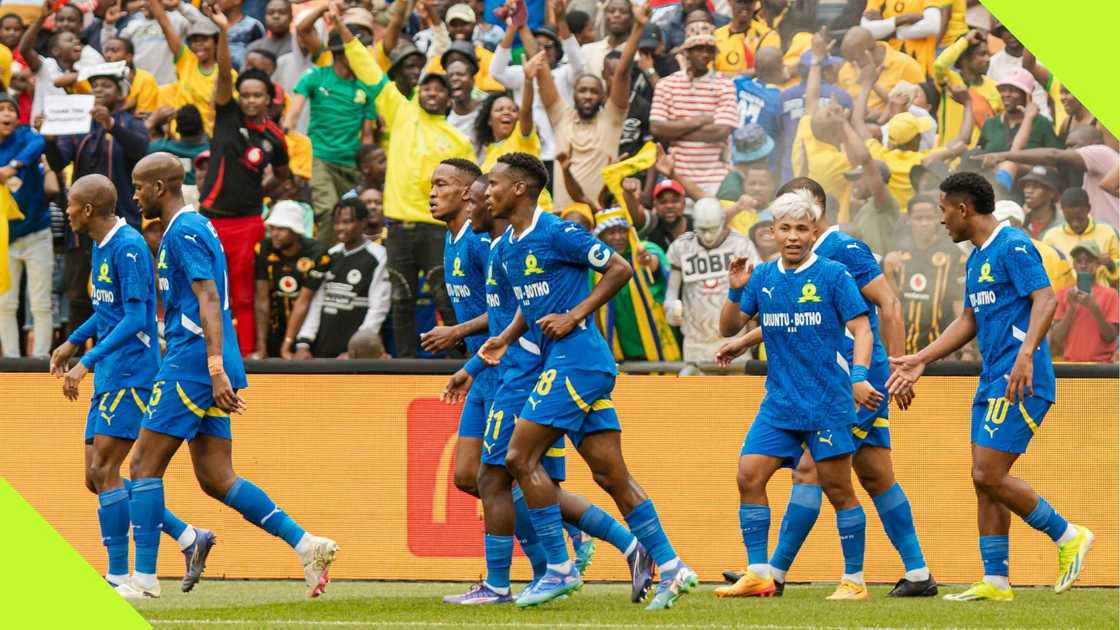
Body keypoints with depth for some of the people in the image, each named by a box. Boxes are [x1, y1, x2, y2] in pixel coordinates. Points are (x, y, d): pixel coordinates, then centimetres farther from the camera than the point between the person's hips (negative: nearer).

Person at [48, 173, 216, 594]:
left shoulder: (128, 247, -16)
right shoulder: (101, 246, 15)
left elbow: (135, 319, -22)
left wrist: (87, 362, -24)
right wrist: (72, 343, 22)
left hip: (131, 374, -10)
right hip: (110, 380, 10)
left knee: (104, 471, -12)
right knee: (96, 477, 7)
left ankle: (119, 577, -9)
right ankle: (190, 539, 11)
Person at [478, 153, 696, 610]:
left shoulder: (558, 233, -11)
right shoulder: (508, 248, 16)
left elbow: (619, 268, -9)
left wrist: (574, 315, -14)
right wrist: (505, 340, 11)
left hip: (577, 360, -9)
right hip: (559, 362, 9)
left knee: (521, 457, -10)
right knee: (611, 474, 6)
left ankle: (560, 570, -5)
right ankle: (671, 568, 6)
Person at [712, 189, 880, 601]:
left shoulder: (833, 275, -4)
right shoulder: (763, 278, 8)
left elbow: (861, 328, -7)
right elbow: (729, 328, 10)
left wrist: (859, 376, -21)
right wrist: (735, 291, -7)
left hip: (828, 400, -5)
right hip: (779, 401, 5)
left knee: (837, 487, -2)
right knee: (749, 475, -6)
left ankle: (854, 579, 6)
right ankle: (758, 574, 0)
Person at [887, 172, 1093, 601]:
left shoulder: (1013, 247, -11)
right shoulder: (976, 259, 19)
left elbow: (1045, 299, -21)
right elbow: (969, 321, 28)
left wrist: (1026, 354, -34)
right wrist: (920, 361, 24)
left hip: (1019, 383, -10)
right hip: (992, 382, 10)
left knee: (989, 476, -13)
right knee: (985, 481, 6)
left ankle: (1068, 537, 1)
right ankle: (995, 581, 8)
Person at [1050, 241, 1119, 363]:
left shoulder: (1109, 294, 3)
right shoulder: (1064, 294, 9)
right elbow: (1056, 339, 3)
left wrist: (1094, 307, -16)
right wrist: (1071, 308, -9)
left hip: (1101, 365, -2)